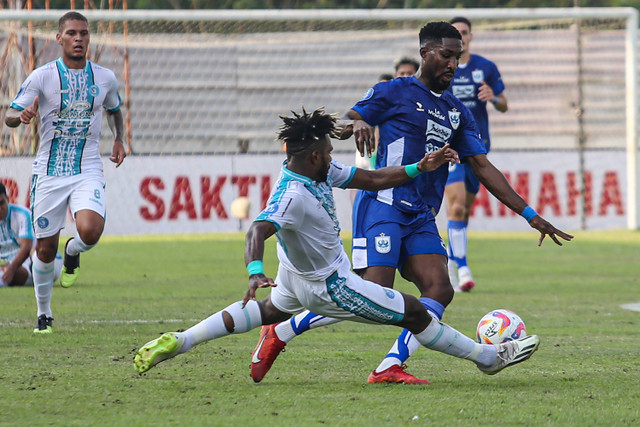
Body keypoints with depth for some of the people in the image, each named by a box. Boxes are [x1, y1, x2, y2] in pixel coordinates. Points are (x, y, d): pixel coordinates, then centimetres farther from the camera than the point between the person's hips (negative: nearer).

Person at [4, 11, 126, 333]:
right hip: (49, 172, -1)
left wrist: (118, 140, 8)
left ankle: (73, 253, 12)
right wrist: (22, 115, -31)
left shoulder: (105, 78, 4)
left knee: (90, 231, -25)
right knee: (45, 248, 3)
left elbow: (114, 109, 25)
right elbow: (10, 116, -8)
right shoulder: (42, 76, -5)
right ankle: (43, 313, 25)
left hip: (88, 171, 1)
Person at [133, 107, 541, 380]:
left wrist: (420, 168, -8)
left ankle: (177, 342, 30)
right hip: (329, 287, -10)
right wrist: (256, 272, -67)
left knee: (269, 311, 34)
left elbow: (370, 179, -1)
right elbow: (259, 230, -50)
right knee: (415, 312, -3)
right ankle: (489, 357, 11)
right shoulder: (292, 195, -37)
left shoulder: (321, 171, -9)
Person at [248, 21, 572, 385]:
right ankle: (279, 334, -5)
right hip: (383, 204, -7)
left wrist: (531, 216, 9)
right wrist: (357, 124, -26)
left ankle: (390, 368, -17)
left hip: (421, 218, 7)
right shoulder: (395, 92, 1)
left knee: (440, 290, -14)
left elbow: (483, 168, 16)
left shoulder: (458, 113, 18)